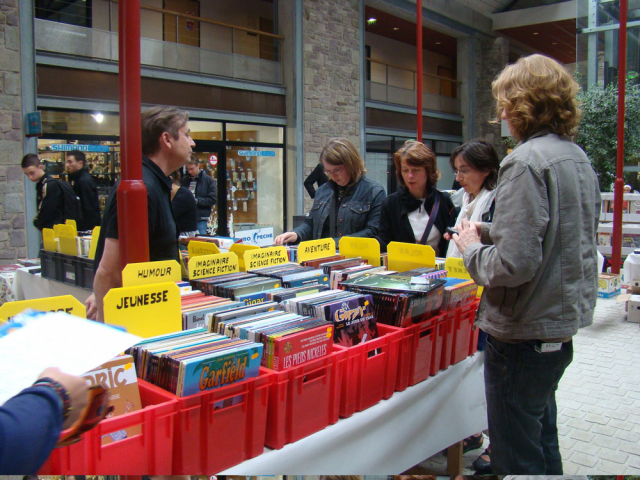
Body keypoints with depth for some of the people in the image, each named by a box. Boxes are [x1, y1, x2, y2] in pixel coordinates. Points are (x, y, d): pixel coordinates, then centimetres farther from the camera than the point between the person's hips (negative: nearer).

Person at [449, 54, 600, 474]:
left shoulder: (527, 161, -20)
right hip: (565, 319, 10)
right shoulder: (579, 157, 9)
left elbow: (514, 264, -28)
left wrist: (472, 248, -8)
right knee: (542, 443, 26)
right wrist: (489, 233, 11)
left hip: (525, 333, -9)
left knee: (516, 459, 6)